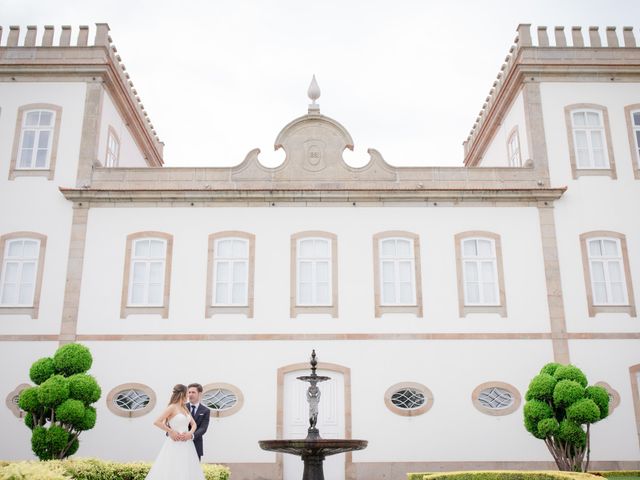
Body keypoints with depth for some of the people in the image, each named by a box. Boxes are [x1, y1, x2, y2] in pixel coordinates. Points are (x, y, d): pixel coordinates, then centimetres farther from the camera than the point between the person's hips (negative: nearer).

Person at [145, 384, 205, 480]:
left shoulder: (185, 409, 14)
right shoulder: (172, 407, -7)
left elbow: (193, 424, 14)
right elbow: (156, 422, -12)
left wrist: (190, 433, -6)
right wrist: (171, 432, -12)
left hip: (186, 445, 7)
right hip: (175, 444, -7)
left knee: (186, 472, 3)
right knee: (171, 472, -7)